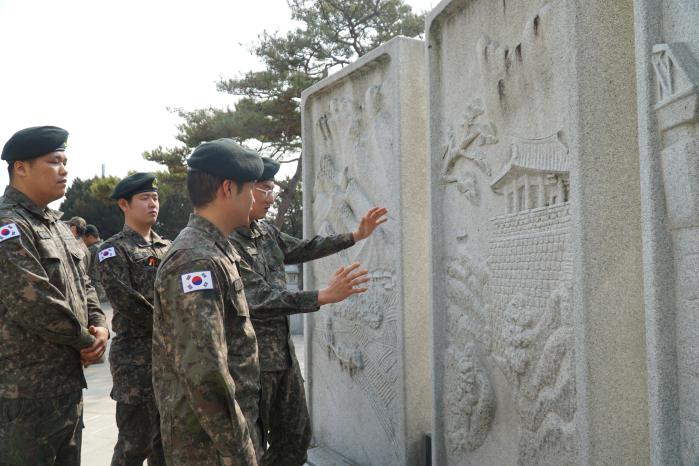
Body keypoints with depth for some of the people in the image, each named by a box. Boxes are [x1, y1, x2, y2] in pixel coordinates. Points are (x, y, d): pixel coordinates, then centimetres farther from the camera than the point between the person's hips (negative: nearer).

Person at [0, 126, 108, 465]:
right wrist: (86, 341, -12)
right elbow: (34, 304, -25)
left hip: (67, 380, 9)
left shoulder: (56, 225, 14)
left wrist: (100, 326, -2)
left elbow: (82, 285, 17)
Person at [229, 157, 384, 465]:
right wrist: (324, 296, -32)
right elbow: (260, 301, -27)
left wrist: (356, 236, 22)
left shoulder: (266, 230, 6)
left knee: (296, 439, 17)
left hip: (283, 353, 9)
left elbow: (301, 250, 22)